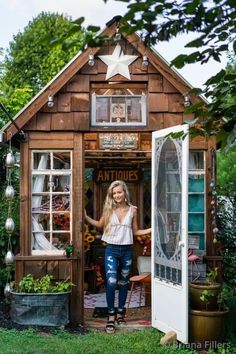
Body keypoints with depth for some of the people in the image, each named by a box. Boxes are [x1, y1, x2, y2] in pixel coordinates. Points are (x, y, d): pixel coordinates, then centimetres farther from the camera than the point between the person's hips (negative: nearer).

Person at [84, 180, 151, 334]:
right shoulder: (109, 209, 0)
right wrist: (86, 217, 2)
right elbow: (100, 224, 14)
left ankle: (120, 312, 28)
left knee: (123, 283, 13)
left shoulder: (132, 210, 1)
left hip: (127, 250, 2)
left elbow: (135, 231, 9)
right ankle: (111, 317, -4)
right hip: (112, 250, -1)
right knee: (111, 282, -12)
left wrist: (152, 229, -2)